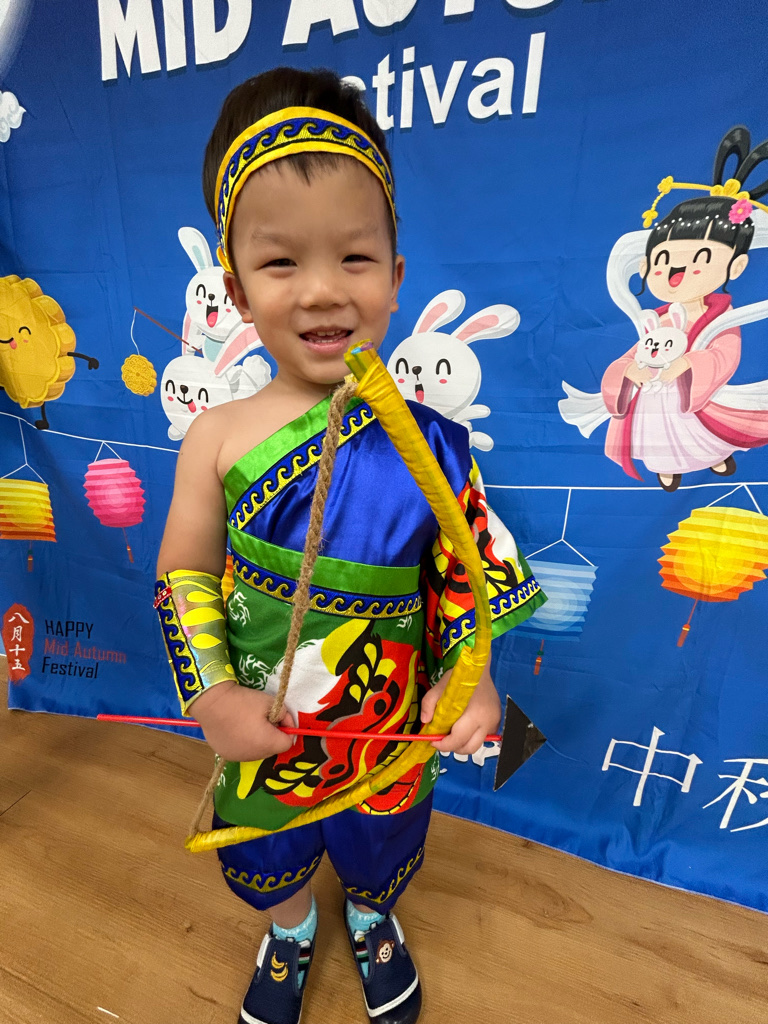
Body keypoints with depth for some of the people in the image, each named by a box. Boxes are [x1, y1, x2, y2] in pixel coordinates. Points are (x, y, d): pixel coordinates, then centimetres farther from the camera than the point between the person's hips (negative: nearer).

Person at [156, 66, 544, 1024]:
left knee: (379, 854, 31)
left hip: (390, 730, 0)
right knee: (268, 859, 31)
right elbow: (181, 578, -8)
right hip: (259, 731, 1)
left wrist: (470, 678, -20)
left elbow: (469, 575, -9)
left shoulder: (427, 442, -18)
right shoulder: (218, 438, -17)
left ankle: (371, 922, 71)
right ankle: (291, 933, 70)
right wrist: (213, 697, -16)